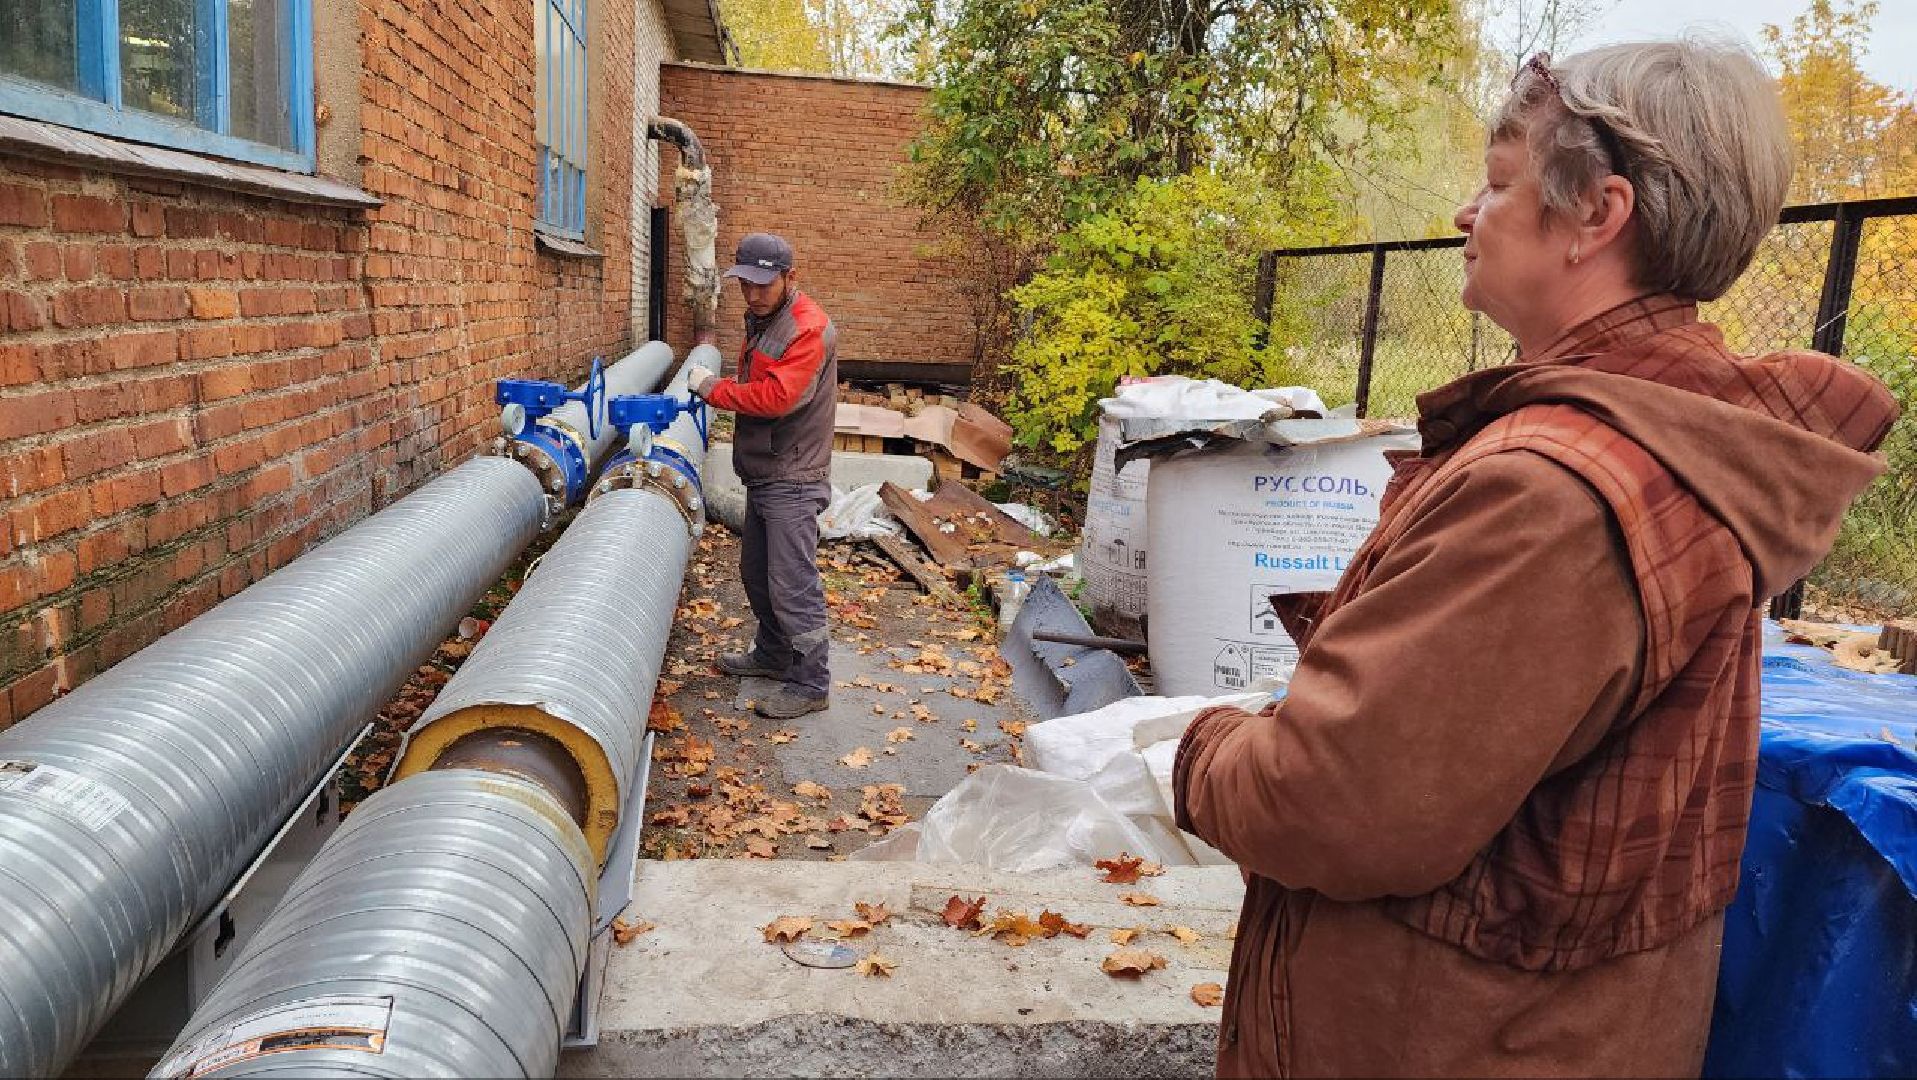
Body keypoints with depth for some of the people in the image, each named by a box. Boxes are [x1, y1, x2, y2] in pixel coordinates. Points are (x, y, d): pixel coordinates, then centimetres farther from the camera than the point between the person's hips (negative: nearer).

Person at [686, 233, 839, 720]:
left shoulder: (810, 328, -19)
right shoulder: (762, 320, 13)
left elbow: (777, 397, -27)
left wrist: (714, 388, -16)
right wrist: (717, 387, 6)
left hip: (792, 479, -10)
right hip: (763, 474, 10)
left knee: (792, 585, -7)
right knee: (756, 572, 21)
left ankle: (810, 684, 4)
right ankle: (773, 654, 38)